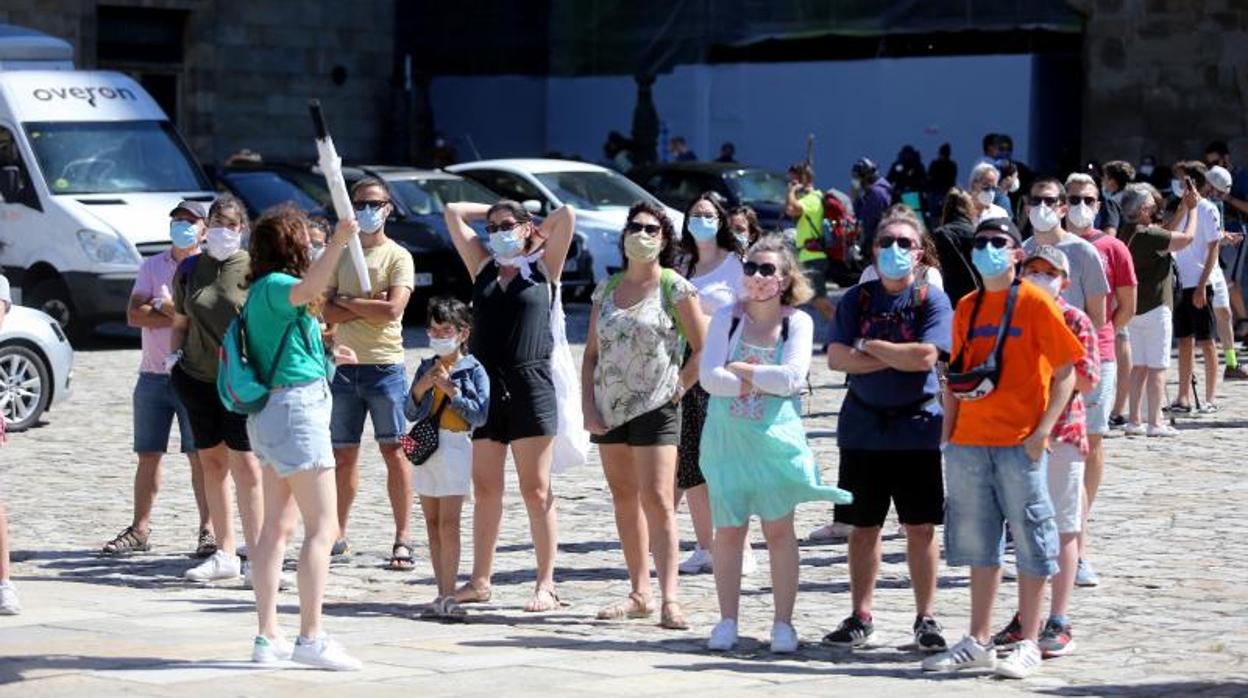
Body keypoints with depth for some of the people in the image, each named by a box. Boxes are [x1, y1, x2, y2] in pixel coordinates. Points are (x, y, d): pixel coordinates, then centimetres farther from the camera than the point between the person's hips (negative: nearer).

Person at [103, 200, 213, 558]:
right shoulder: (152, 266, 11)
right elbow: (134, 315, -1)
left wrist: (163, 305, -10)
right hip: (153, 376, 4)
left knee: (200, 455, -5)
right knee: (148, 455, 7)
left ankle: (208, 529, -1)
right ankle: (140, 529, 13)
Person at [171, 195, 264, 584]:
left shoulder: (253, 268, -5)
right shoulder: (190, 269, 8)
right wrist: (175, 355, 4)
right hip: (197, 376, 5)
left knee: (244, 463, -9)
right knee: (211, 460, 8)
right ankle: (225, 554, 15)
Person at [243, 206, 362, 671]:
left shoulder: (263, 292, 16)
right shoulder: (274, 285, -13)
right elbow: (307, 290, -37)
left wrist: (325, 357, 46)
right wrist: (339, 243, -48)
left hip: (273, 411, 10)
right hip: (296, 406, -10)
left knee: (278, 526, 10)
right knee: (322, 528, -11)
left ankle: (268, 637, 11)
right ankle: (310, 638, -17)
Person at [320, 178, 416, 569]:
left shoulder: (397, 257, 0)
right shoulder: (340, 255, 12)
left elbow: (392, 309, -14)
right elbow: (326, 312, 2)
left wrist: (346, 301, -5)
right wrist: (367, 306, -11)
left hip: (385, 365, -4)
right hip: (346, 366, 4)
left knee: (393, 450, -4)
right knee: (344, 454, 9)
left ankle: (403, 538, -3)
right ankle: (338, 534, 16)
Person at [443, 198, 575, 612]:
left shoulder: (543, 268, 6)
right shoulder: (484, 268, 16)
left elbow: (566, 215, -4)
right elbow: (453, 212, 19)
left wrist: (535, 231, 12)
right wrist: (496, 210, 22)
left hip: (530, 387, -4)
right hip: (485, 388, 4)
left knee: (536, 491, -3)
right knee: (485, 489, 7)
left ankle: (546, 584, -1)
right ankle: (480, 581, 12)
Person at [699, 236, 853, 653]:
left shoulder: (797, 322, 0)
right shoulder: (727, 317, 3)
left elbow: (791, 377, -14)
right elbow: (709, 377, -8)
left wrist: (739, 369, -10)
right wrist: (763, 382, -12)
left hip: (776, 437, -1)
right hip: (728, 437, 1)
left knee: (779, 529, 1)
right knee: (727, 530, 5)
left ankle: (783, 623, 7)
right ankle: (727, 622, 13)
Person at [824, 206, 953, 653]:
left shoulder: (932, 299, -2)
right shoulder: (857, 299, 7)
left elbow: (925, 356, -17)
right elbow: (836, 357, -5)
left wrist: (869, 346, -7)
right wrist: (896, 358, -11)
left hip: (916, 426, -3)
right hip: (863, 427, 3)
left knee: (921, 527, 1)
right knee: (863, 527, 8)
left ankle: (926, 618, 9)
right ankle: (861, 617, 16)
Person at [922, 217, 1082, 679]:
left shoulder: (1034, 303, -5)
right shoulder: (966, 308, 11)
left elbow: (1064, 372, -6)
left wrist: (1042, 432, -14)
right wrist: (948, 433, 8)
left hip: (1019, 444, -5)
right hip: (970, 442, 6)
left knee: (1030, 540, 0)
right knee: (978, 542, 10)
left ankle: (1028, 645, 6)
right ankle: (978, 642, 18)